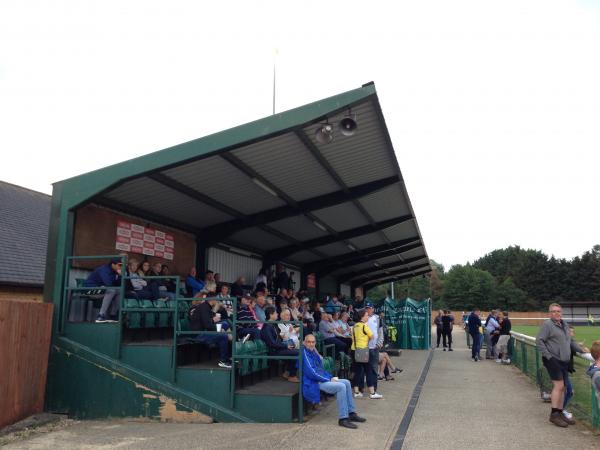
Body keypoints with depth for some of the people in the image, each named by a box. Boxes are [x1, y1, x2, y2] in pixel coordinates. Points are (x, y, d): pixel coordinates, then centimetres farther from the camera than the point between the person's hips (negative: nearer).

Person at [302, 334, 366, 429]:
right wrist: (329, 380, -14)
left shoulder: (313, 352, 17)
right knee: (341, 387, -24)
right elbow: (311, 373, -20)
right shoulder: (305, 353, -13)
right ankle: (343, 418, -20)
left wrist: (331, 377, 7)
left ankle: (351, 413, 5)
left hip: (322, 379, 10)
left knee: (346, 382, 3)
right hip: (314, 383, -10)